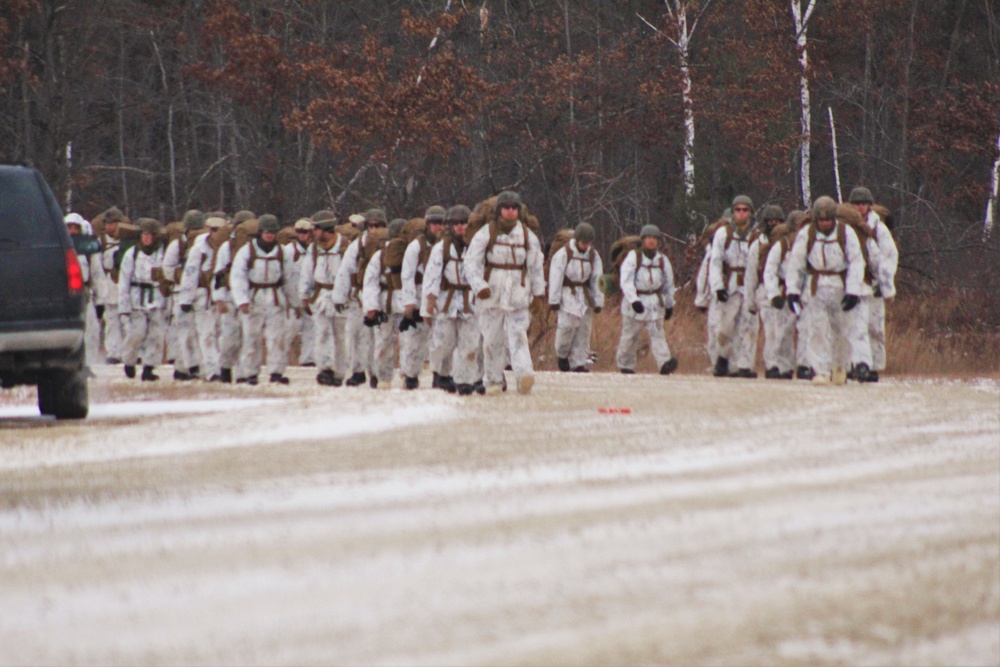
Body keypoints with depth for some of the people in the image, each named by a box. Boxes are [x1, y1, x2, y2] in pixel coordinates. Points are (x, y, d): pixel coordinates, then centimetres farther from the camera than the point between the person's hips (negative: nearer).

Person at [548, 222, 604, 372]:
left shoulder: (593, 255, 4)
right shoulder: (563, 254, -11)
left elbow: (597, 279, 9)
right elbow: (555, 277, -10)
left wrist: (598, 301, 6)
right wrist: (554, 300, -11)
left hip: (584, 296, 5)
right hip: (567, 295, -5)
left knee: (584, 329, 0)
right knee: (567, 325, -13)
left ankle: (579, 363, 4)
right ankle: (562, 354, 13)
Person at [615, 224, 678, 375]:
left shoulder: (662, 260, 7)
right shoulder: (633, 257, -6)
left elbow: (668, 283, 17)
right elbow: (626, 281, -14)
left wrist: (669, 305, 19)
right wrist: (634, 300, -25)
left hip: (655, 302, 2)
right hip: (635, 299, -2)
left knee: (657, 333, -9)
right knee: (630, 335, 6)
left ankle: (664, 364, -22)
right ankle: (625, 365, 21)